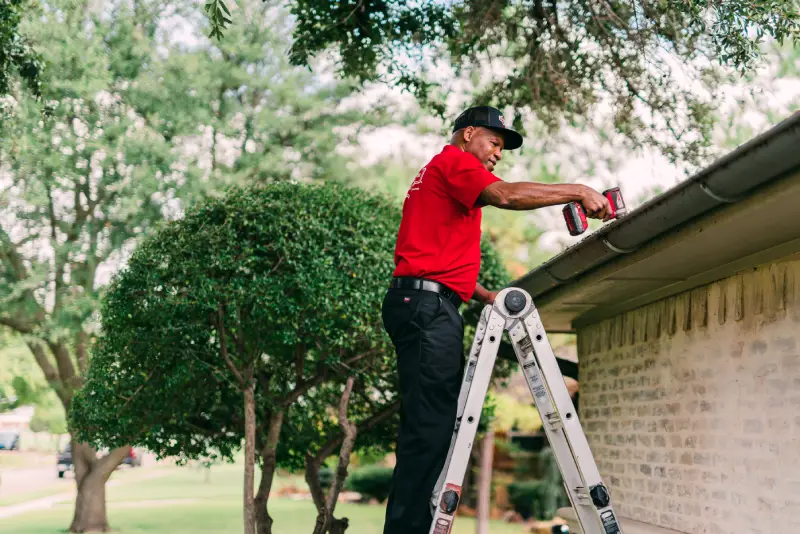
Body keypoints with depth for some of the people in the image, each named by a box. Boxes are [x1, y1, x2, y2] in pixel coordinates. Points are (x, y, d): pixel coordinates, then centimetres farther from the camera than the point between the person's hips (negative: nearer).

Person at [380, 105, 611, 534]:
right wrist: (578, 191, -13)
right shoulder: (454, 160, 0)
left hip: (428, 308, 10)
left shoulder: (437, 175, 30)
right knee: (429, 427, -15)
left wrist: (484, 295, 14)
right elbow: (505, 195, -18)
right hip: (427, 305, -10)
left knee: (434, 426, 6)